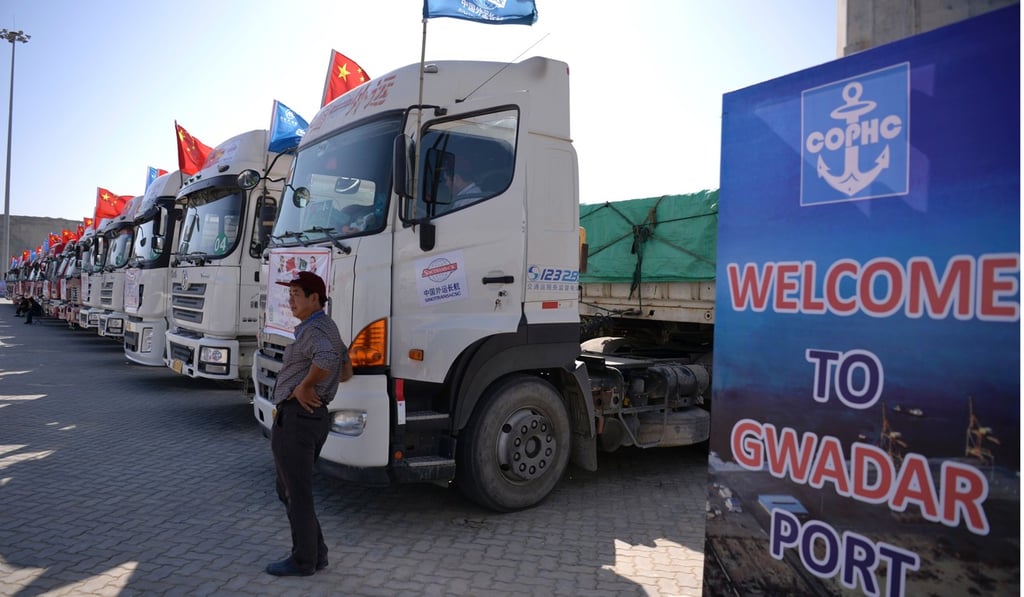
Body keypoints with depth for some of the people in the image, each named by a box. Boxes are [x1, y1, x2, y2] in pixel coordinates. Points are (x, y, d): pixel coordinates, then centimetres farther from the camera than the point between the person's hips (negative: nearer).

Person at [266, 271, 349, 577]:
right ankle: (316, 553, 25)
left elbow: (327, 358, -40)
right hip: (313, 417, 11)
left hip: (296, 417, -11)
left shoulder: (315, 330, -16)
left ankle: (303, 560, 14)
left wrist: (305, 386, -25)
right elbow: (344, 360, 33)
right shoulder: (325, 327, 16)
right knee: (289, 490, 19)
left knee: (297, 493, 2)